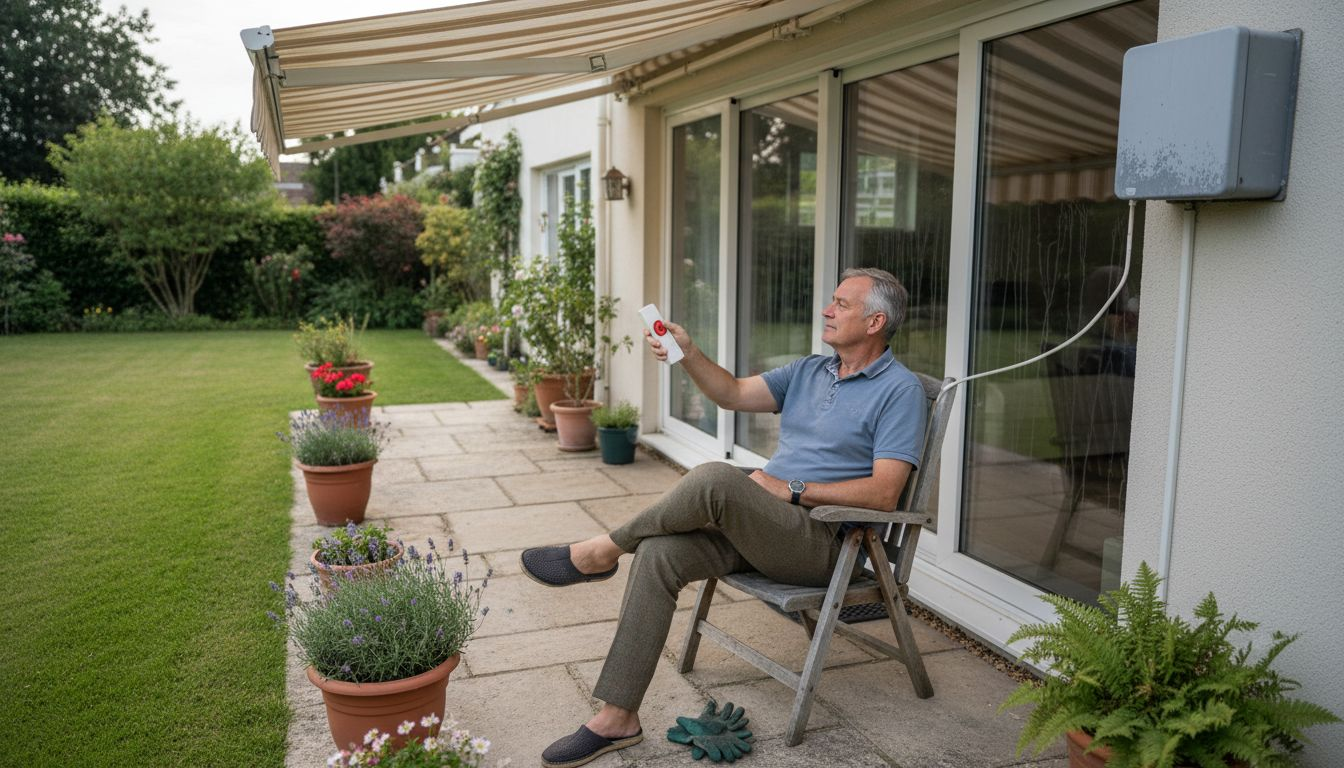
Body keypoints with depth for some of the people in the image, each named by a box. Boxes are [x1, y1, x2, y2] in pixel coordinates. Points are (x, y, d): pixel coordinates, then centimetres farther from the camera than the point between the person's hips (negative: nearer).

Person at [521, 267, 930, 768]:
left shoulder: (900, 390, -5)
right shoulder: (809, 370, 20)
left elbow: (883, 493, -15)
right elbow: (734, 394, 14)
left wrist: (794, 490, -15)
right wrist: (687, 352, -2)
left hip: (822, 540, -7)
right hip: (757, 527, 7)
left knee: (715, 479, -33)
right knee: (659, 553, -18)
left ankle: (600, 552, -11)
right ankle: (616, 719, -12)